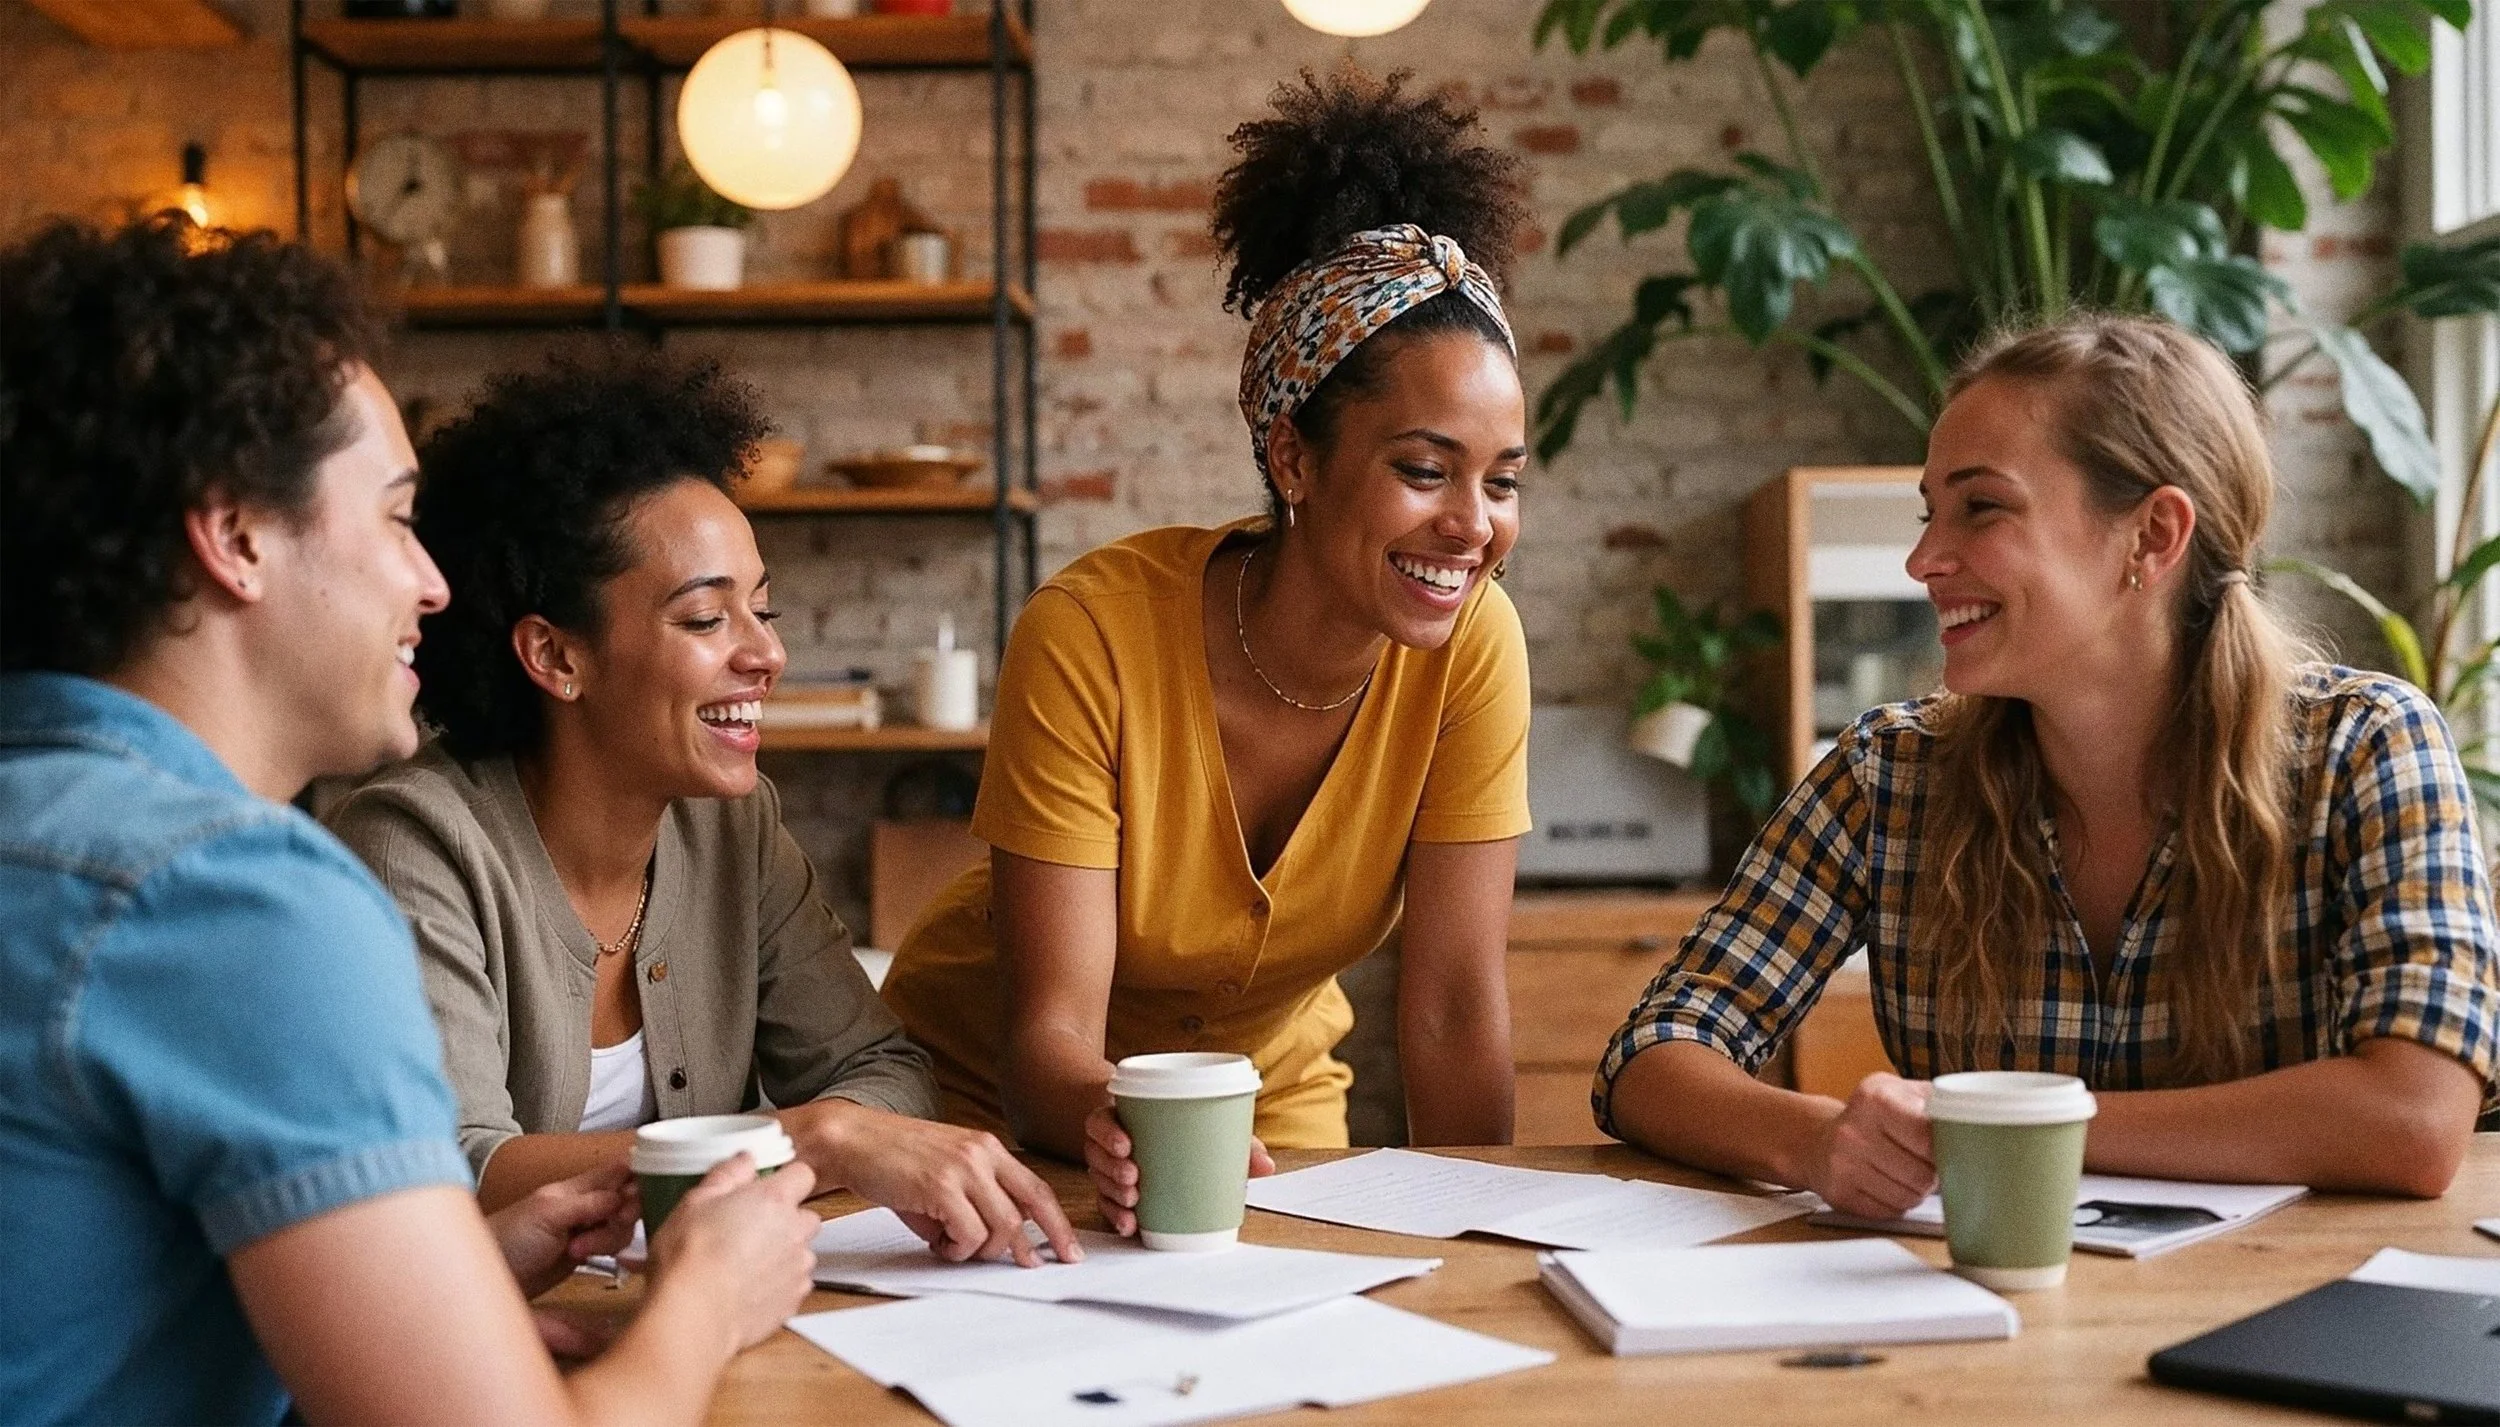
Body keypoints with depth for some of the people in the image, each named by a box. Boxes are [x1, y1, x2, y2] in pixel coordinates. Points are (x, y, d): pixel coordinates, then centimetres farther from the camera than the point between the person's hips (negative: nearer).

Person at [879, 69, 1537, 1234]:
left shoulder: (1472, 648, -18)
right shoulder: (1093, 634, -26)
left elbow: (1456, 1007, -14)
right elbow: (1049, 1033, -25)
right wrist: (1123, 1134, -44)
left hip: (1272, 1093, 2)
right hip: (1001, 1101, -1)